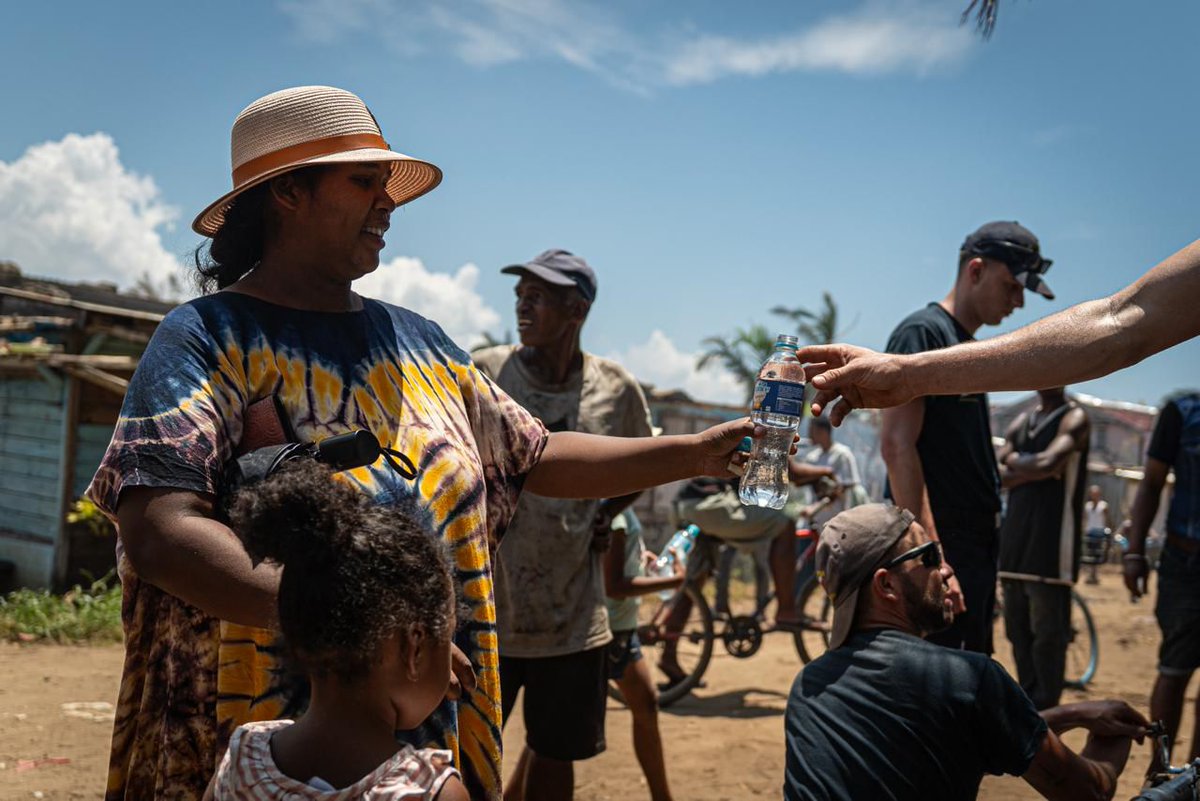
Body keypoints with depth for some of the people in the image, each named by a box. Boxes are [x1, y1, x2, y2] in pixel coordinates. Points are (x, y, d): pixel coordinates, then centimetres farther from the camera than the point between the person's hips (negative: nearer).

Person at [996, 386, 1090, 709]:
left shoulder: (1074, 418, -2)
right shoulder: (1021, 422, 17)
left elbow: (1049, 463, -17)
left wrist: (1014, 461, 0)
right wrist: (1030, 468, -6)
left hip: (1052, 543, -7)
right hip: (1015, 540, 7)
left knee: (1048, 632, -6)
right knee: (1018, 628, 10)